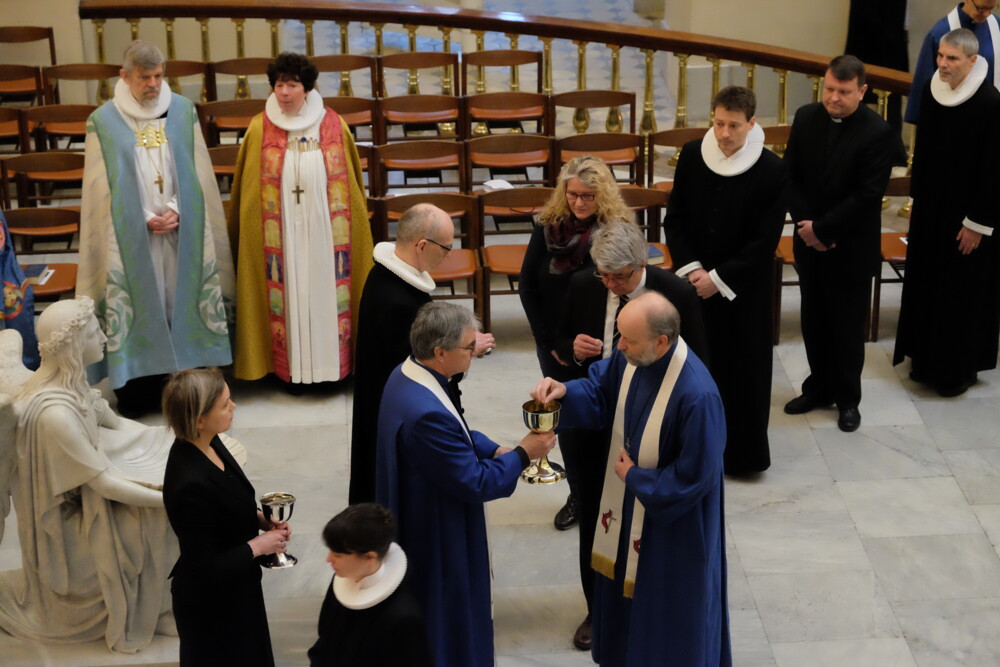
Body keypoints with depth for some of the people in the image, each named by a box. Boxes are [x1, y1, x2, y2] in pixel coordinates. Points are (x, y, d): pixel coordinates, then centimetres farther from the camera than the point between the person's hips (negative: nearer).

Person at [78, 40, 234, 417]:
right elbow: (104, 187, -3)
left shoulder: (183, 111, 3)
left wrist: (177, 212, -9)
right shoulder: (104, 122, -3)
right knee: (139, 309, 1)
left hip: (182, 232, 2)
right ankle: (138, 396, 9)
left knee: (181, 305, 5)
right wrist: (145, 220, -11)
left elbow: (197, 174, 4)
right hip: (131, 237, -2)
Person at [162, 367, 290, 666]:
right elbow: (203, 568, -28)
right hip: (211, 605, -8)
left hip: (233, 587, 8)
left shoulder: (207, 444, -10)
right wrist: (258, 546, -19)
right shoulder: (190, 486, -36)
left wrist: (260, 518, -5)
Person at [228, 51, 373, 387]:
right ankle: (290, 364, 14)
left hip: (324, 231, 1)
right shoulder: (259, 130, -3)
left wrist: (356, 227, 8)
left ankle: (331, 358, 18)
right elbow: (248, 193, 5)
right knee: (287, 294, 4)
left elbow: (351, 187, 7)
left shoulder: (334, 127, -2)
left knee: (325, 292, 6)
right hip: (280, 232, 0)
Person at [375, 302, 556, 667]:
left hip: (418, 519, 10)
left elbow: (454, 434, 11)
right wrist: (522, 455, -14)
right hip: (437, 537, -10)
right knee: (446, 622, 12)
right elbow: (475, 483, -26)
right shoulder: (427, 414, -36)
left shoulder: (407, 374, -5)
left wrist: (495, 450, -2)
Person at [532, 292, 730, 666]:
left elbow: (694, 477, -27)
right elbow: (601, 391, 5)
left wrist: (635, 477, -16)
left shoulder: (697, 396, -35)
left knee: (667, 601, 14)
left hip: (673, 518, -8)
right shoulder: (633, 357, -13)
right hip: (628, 504, 8)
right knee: (626, 583, 26)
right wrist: (564, 392, -15)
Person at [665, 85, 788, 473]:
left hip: (744, 288, -3)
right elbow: (674, 219, 1)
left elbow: (765, 240, -13)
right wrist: (690, 267, -12)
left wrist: (719, 278, -16)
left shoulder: (772, 171, -14)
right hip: (694, 280, 3)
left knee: (743, 368, 7)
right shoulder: (692, 155, -5)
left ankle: (742, 452, 22)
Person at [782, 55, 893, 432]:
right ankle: (819, 387, 32)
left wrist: (822, 228, -18)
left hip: (852, 249, -4)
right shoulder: (806, 118, -2)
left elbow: (868, 195, -19)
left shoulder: (877, 132, -16)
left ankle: (848, 398, 23)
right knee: (814, 321, 16)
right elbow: (791, 176, 1)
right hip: (810, 244, 4)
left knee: (847, 327, 8)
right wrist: (805, 225, -10)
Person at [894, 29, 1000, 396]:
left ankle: (960, 368, 21)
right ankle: (928, 357, 32)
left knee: (963, 290, 6)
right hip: (930, 204, 6)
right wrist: (918, 197, 12)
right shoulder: (933, 89, -2)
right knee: (927, 282, 16)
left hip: (967, 211, -6)